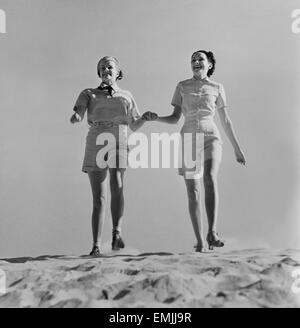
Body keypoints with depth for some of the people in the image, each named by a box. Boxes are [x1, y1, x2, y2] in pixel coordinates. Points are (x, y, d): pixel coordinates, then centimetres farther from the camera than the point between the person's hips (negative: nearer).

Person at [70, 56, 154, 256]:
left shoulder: (126, 96, 17)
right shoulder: (89, 94, 13)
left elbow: (134, 126, 17)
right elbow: (78, 114, -5)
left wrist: (145, 118, -4)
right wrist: (75, 118, -29)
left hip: (119, 144, 1)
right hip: (96, 147, -1)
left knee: (117, 184, -24)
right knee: (99, 198, -5)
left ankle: (117, 233, -26)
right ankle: (96, 246, 0)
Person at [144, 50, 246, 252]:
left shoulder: (217, 88, 11)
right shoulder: (182, 86, 12)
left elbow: (226, 120, 13)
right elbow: (175, 119, 10)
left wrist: (237, 149, 12)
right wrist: (155, 118, -10)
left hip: (211, 138, -1)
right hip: (188, 141, 1)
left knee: (210, 178, -30)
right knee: (193, 192, -5)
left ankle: (212, 232, -33)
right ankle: (200, 241, 2)